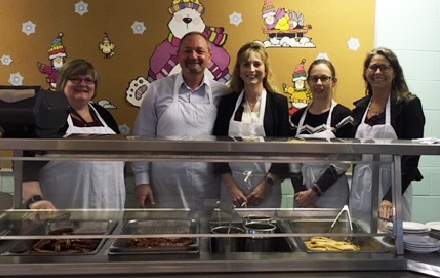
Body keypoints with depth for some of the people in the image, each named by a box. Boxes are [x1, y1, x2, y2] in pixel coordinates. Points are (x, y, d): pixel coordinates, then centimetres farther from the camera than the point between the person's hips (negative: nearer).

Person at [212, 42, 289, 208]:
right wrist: (231, 187, -5)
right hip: (231, 184, 1)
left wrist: (266, 185, -10)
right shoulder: (227, 102, 4)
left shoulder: (278, 102, -1)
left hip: (266, 186, -1)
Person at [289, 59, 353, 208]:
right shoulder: (297, 118, 7)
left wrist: (313, 192, -13)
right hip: (302, 195, 3)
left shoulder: (343, 115, -5)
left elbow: (342, 162, -11)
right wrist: (300, 194, -6)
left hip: (333, 196, -3)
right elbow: (293, 161, 4)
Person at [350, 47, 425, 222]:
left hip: (392, 189, -4)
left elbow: (411, 156, -11)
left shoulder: (409, 105, -5)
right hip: (361, 192, 4)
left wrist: (391, 198, -20)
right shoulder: (360, 108, 10)